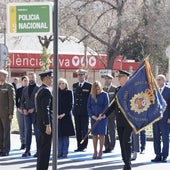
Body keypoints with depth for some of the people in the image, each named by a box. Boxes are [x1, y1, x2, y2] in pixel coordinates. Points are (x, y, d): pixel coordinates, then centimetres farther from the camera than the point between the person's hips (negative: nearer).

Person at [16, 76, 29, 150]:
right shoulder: (18, 90, 9)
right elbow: (16, 100, 9)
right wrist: (18, 108, -5)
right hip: (20, 110, 3)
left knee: (27, 127, -7)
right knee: (21, 127, 3)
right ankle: (23, 143, 8)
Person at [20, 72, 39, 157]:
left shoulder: (38, 89, -2)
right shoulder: (25, 89, 13)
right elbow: (22, 101, 14)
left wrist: (33, 109, -15)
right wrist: (24, 109, -3)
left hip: (36, 113, -4)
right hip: (27, 113, 4)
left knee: (37, 131, -2)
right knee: (28, 131, 4)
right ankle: (27, 150, 6)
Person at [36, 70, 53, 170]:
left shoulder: (40, 90, 16)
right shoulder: (46, 91, -16)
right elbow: (45, 109, -22)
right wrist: (48, 125, -23)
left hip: (41, 123, 10)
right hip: (45, 123, -10)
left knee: (42, 147, 15)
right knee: (46, 148, -7)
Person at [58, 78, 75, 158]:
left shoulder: (69, 92, 1)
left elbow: (70, 105, -3)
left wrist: (64, 114, -11)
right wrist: (56, 114, -6)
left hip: (66, 116, -2)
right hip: (57, 117, 2)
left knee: (66, 135, -1)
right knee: (59, 135, 3)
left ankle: (65, 153, 3)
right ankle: (59, 152, 7)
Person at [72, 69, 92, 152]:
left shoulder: (89, 86, -2)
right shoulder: (74, 85, 13)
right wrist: (74, 108, 11)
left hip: (85, 111, -5)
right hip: (76, 111, 5)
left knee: (85, 129, -2)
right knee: (78, 129, 6)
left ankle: (84, 146, 2)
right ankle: (79, 146, 11)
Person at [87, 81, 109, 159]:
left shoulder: (104, 95, -2)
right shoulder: (91, 95, 6)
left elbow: (106, 106, -5)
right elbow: (88, 106, 8)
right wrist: (92, 116, -6)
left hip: (102, 117, -3)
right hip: (94, 117, 3)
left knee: (101, 134, -2)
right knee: (94, 134, 2)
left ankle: (100, 152, 4)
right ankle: (95, 152, 8)